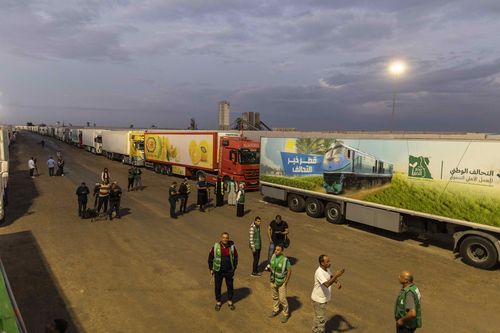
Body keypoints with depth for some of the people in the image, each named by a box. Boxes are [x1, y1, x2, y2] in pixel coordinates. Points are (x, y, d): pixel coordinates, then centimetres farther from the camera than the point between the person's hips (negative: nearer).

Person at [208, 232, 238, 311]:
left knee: (230, 287, 12)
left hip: (229, 271, 1)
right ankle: (218, 302, 30)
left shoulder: (232, 247, -8)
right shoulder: (216, 247, -11)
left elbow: (235, 257, 3)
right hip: (218, 271, -1)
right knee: (217, 287, 10)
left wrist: (234, 268, 2)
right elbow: (210, 257, 0)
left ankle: (230, 302, 32)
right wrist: (211, 269, 1)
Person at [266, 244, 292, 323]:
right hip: (273, 281, 5)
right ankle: (275, 310, 42)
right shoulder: (273, 256, -9)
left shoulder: (285, 260, -26)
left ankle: (286, 314, 24)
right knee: (275, 297, 21)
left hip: (281, 282, -5)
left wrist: (286, 282, -10)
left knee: (282, 299, 4)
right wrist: (269, 268, -17)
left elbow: (289, 271, -15)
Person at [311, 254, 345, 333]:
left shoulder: (327, 269, -4)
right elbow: (327, 284, -42)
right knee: (321, 319, 4)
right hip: (319, 299, -9)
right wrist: (336, 275, -46)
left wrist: (338, 282, -11)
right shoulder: (319, 272, -32)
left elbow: (331, 277, 10)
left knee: (317, 316, 25)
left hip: (323, 298, 9)